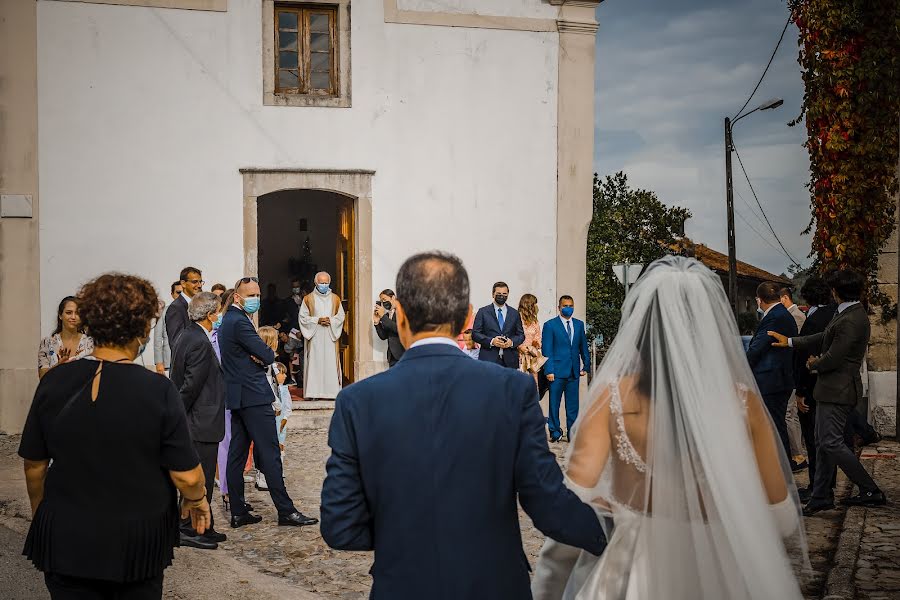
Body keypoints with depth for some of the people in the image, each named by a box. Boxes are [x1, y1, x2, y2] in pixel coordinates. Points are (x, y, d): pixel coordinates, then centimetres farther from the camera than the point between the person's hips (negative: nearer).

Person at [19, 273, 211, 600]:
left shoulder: (54, 382, -8)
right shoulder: (159, 391, -17)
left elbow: (34, 464, 1)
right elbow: (187, 475, -15)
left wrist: (41, 513, 19)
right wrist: (196, 500, 7)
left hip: (65, 539, 2)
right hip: (139, 545, -2)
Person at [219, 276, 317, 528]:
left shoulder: (228, 320, 15)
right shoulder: (240, 321, -16)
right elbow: (268, 356, -17)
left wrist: (259, 356, -6)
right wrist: (268, 354, 5)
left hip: (236, 397, 10)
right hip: (253, 396, -10)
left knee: (237, 454, 9)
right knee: (270, 453, -6)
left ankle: (238, 512, 12)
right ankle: (286, 511, -4)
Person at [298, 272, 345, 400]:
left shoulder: (335, 299, 10)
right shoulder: (308, 299, 5)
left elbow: (341, 316, 8)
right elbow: (303, 317, 1)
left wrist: (330, 320, -10)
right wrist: (318, 320, -11)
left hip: (331, 337, 1)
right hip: (314, 338, -1)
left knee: (331, 363, -2)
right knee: (315, 363, -4)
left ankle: (332, 391, 1)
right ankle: (314, 392, -2)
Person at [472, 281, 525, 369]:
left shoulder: (515, 313, 15)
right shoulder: (483, 312, 8)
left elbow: (521, 335, 15)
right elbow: (475, 334, 2)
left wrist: (512, 342, -7)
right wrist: (491, 341, -13)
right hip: (489, 359, -2)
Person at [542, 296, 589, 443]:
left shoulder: (579, 324, 12)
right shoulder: (550, 325, -1)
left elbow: (583, 346, 15)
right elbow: (547, 350, -4)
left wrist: (586, 366, 9)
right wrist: (549, 370, -10)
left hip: (574, 371, 3)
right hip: (557, 370, -3)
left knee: (573, 404, 4)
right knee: (554, 403, 2)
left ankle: (572, 433, 11)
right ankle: (555, 432, 12)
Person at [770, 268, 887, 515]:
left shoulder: (851, 321, -23)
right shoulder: (850, 314, 10)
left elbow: (832, 358, -21)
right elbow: (824, 338, 20)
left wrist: (814, 364, 0)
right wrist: (790, 341, 21)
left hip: (838, 391, -10)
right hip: (833, 389, 10)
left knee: (831, 443, -7)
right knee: (823, 442, 13)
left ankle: (871, 491, 2)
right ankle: (821, 496, 20)